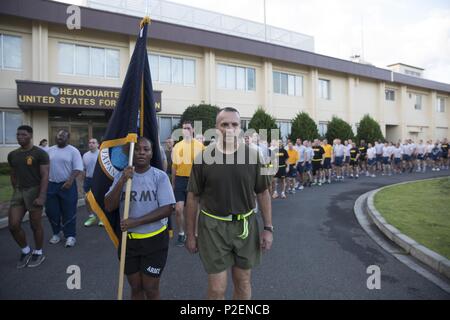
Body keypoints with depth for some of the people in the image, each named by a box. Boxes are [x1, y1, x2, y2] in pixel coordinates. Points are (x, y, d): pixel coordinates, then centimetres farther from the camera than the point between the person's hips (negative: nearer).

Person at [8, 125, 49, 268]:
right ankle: (25, 251, 24)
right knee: (13, 225, 2)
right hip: (18, 192, 6)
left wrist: (41, 196, -19)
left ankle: (38, 253, 23)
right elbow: (13, 175, 19)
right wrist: (16, 191, 12)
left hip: (34, 191, -5)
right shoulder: (12, 155, 11)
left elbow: (45, 176, -12)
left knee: (35, 225, 3)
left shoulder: (40, 153, -8)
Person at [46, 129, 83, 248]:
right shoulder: (50, 150, 10)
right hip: (51, 185, 5)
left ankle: (70, 236, 12)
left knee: (69, 212, 1)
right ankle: (56, 233, 28)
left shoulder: (73, 151, -5)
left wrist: (70, 181, -22)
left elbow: (78, 168, -11)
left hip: (67, 185, -5)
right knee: (51, 211, 10)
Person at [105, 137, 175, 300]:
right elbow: (109, 207, -8)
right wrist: (122, 181, -20)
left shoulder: (160, 176, -10)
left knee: (150, 289, 9)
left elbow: (167, 209, -15)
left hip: (154, 240, -3)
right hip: (128, 240, 3)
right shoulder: (121, 176, -1)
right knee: (135, 287, 20)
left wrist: (136, 221, -21)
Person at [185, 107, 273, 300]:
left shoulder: (252, 156, -3)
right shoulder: (204, 158, -7)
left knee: (243, 282, 17)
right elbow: (193, 197, -1)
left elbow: (263, 193, 3)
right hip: (213, 227, -1)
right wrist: (190, 234, 1)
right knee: (217, 289, 6)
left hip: (245, 226, 2)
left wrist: (268, 228, 0)